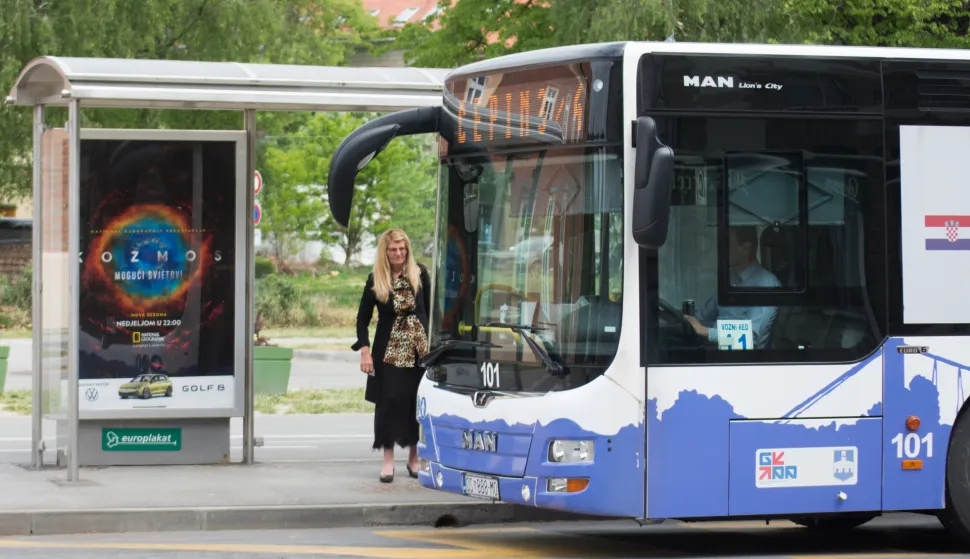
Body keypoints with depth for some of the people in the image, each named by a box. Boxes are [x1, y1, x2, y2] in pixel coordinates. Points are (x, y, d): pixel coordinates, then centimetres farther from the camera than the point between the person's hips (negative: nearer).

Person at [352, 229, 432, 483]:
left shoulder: (420, 274, 1)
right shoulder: (375, 281, -2)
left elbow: (432, 309, 7)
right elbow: (363, 318, 2)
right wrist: (364, 351, -8)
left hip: (419, 348, 1)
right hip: (388, 351, -1)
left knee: (418, 401, 3)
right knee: (389, 400, -3)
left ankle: (414, 457, 17)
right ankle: (388, 460, 5)